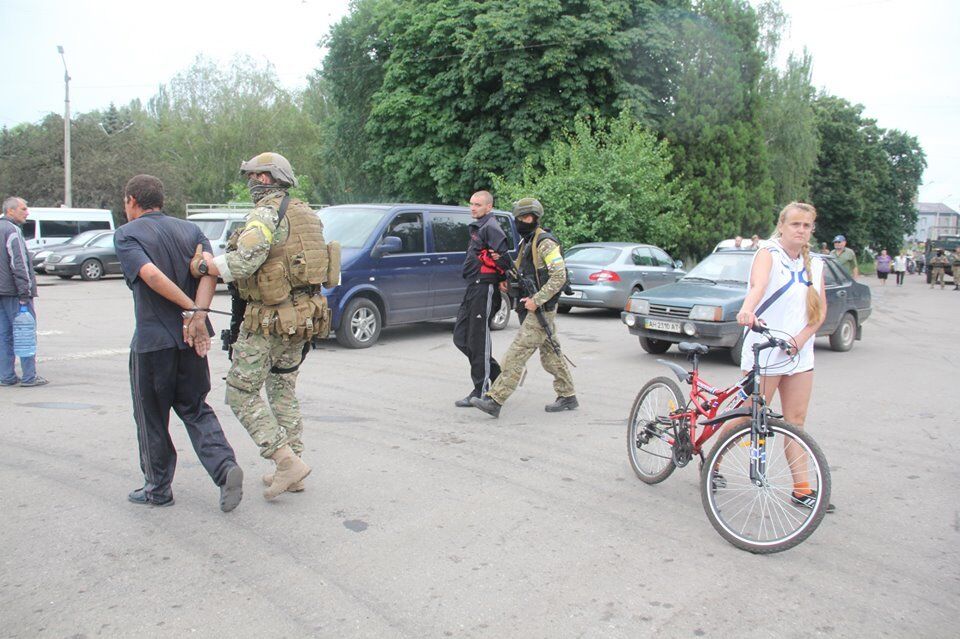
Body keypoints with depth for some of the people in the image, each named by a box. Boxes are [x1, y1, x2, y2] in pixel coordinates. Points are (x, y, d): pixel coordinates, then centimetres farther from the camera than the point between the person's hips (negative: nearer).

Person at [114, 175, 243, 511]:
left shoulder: (126, 234, -4)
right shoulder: (189, 229, 9)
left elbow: (151, 275, -22)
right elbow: (209, 271, -8)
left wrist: (191, 309, -19)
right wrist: (198, 315, -18)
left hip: (152, 339, -4)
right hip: (191, 339, 5)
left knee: (151, 417, 11)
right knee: (194, 408, 15)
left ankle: (157, 488, 23)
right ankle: (225, 468, -3)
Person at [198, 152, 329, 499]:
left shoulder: (266, 213, -13)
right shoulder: (305, 213, 13)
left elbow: (245, 259, -26)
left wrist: (206, 265, -10)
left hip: (269, 319, -8)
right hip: (305, 312, 9)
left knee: (241, 393, 2)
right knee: (284, 391, 18)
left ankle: (287, 461, -5)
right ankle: (291, 470, 23)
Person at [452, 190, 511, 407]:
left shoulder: (490, 228, -12)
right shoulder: (477, 227, 20)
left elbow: (503, 257, -20)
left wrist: (503, 281, -7)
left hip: (484, 289, -10)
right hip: (473, 288, 10)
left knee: (478, 340, -5)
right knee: (461, 338, 12)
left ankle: (481, 392, 4)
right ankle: (497, 376, 21)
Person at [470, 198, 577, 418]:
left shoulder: (545, 242, -14)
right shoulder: (526, 242, 16)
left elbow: (559, 276, -21)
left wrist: (536, 300, -23)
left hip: (541, 310, -10)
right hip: (534, 309, 10)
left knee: (516, 354, -13)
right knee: (550, 354, 15)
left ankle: (494, 400, -14)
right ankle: (568, 396, 25)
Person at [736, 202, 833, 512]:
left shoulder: (814, 265, 11)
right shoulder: (769, 254, -7)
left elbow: (821, 309, 11)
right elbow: (758, 285, -29)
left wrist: (802, 336, -8)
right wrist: (747, 310, -50)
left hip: (799, 353, 6)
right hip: (763, 351, -6)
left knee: (796, 421, 9)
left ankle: (802, 489, 15)